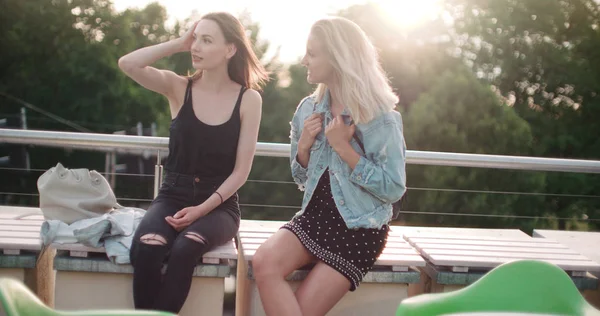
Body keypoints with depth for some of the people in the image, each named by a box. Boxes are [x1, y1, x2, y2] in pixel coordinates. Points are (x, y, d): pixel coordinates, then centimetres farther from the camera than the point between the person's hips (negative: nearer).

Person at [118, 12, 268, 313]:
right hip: (173, 196, 1)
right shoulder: (178, 87, 4)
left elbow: (241, 170, -3)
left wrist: (203, 208, -14)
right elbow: (127, 64, -14)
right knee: (144, 248, -31)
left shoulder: (249, 99, -1)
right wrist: (179, 43, -7)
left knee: (185, 249, -34)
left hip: (220, 204, -1)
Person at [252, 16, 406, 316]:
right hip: (314, 216, 5)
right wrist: (303, 146, -7)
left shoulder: (381, 118, -10)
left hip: (358, 229, -5)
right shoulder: (308, 109, 6)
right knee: (263, 263, -25)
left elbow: (394, 189, -14)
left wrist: (343, 147, -18)